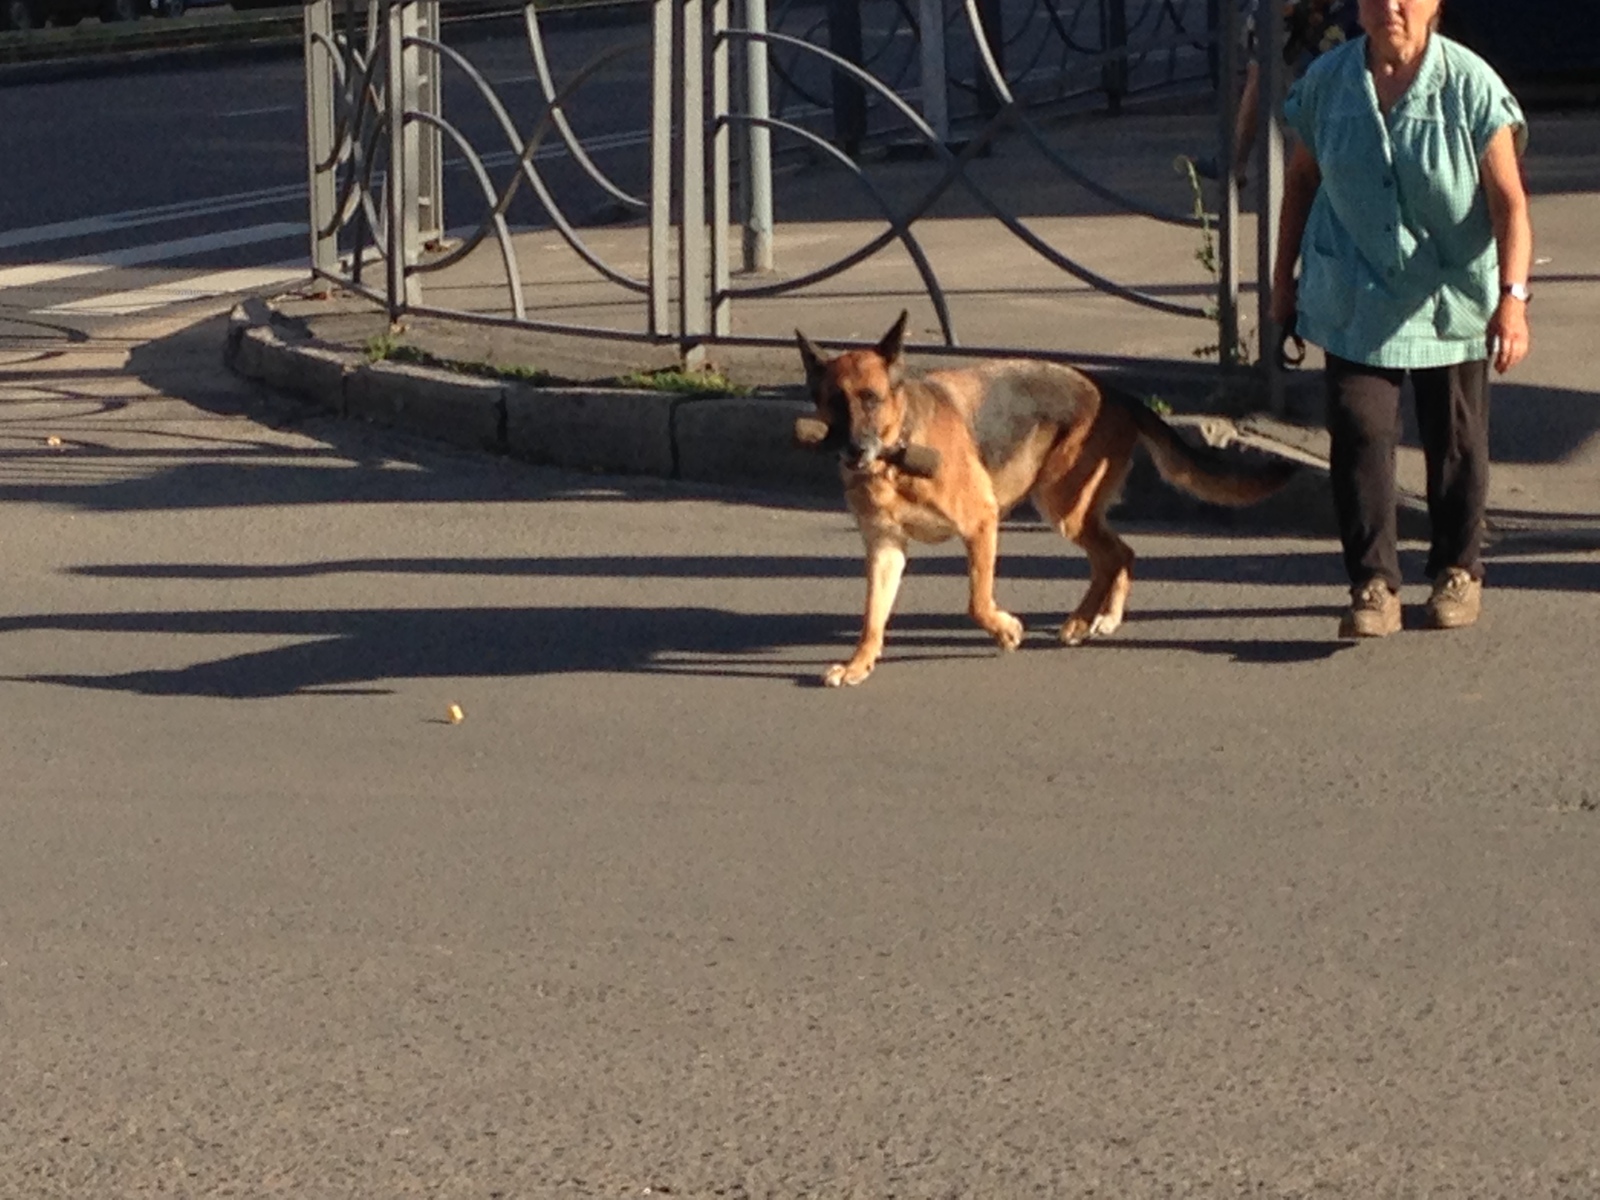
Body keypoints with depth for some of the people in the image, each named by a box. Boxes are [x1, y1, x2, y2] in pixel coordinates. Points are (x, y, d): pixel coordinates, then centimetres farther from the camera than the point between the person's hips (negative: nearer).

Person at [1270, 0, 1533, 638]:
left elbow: (1508, 202, -16)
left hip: (1453, 299, -1)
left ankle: (1458, 572, 28)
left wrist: (1513, 297, -26)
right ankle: (1374, 585, -3)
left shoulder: (1471, 87, -13)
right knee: (1359, 433, -9)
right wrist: (1283, 276, 13)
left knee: (1455, 442, 9)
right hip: (1356, 302, 1)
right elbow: (1300, 180, 10)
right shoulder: (1327, 82, -3)